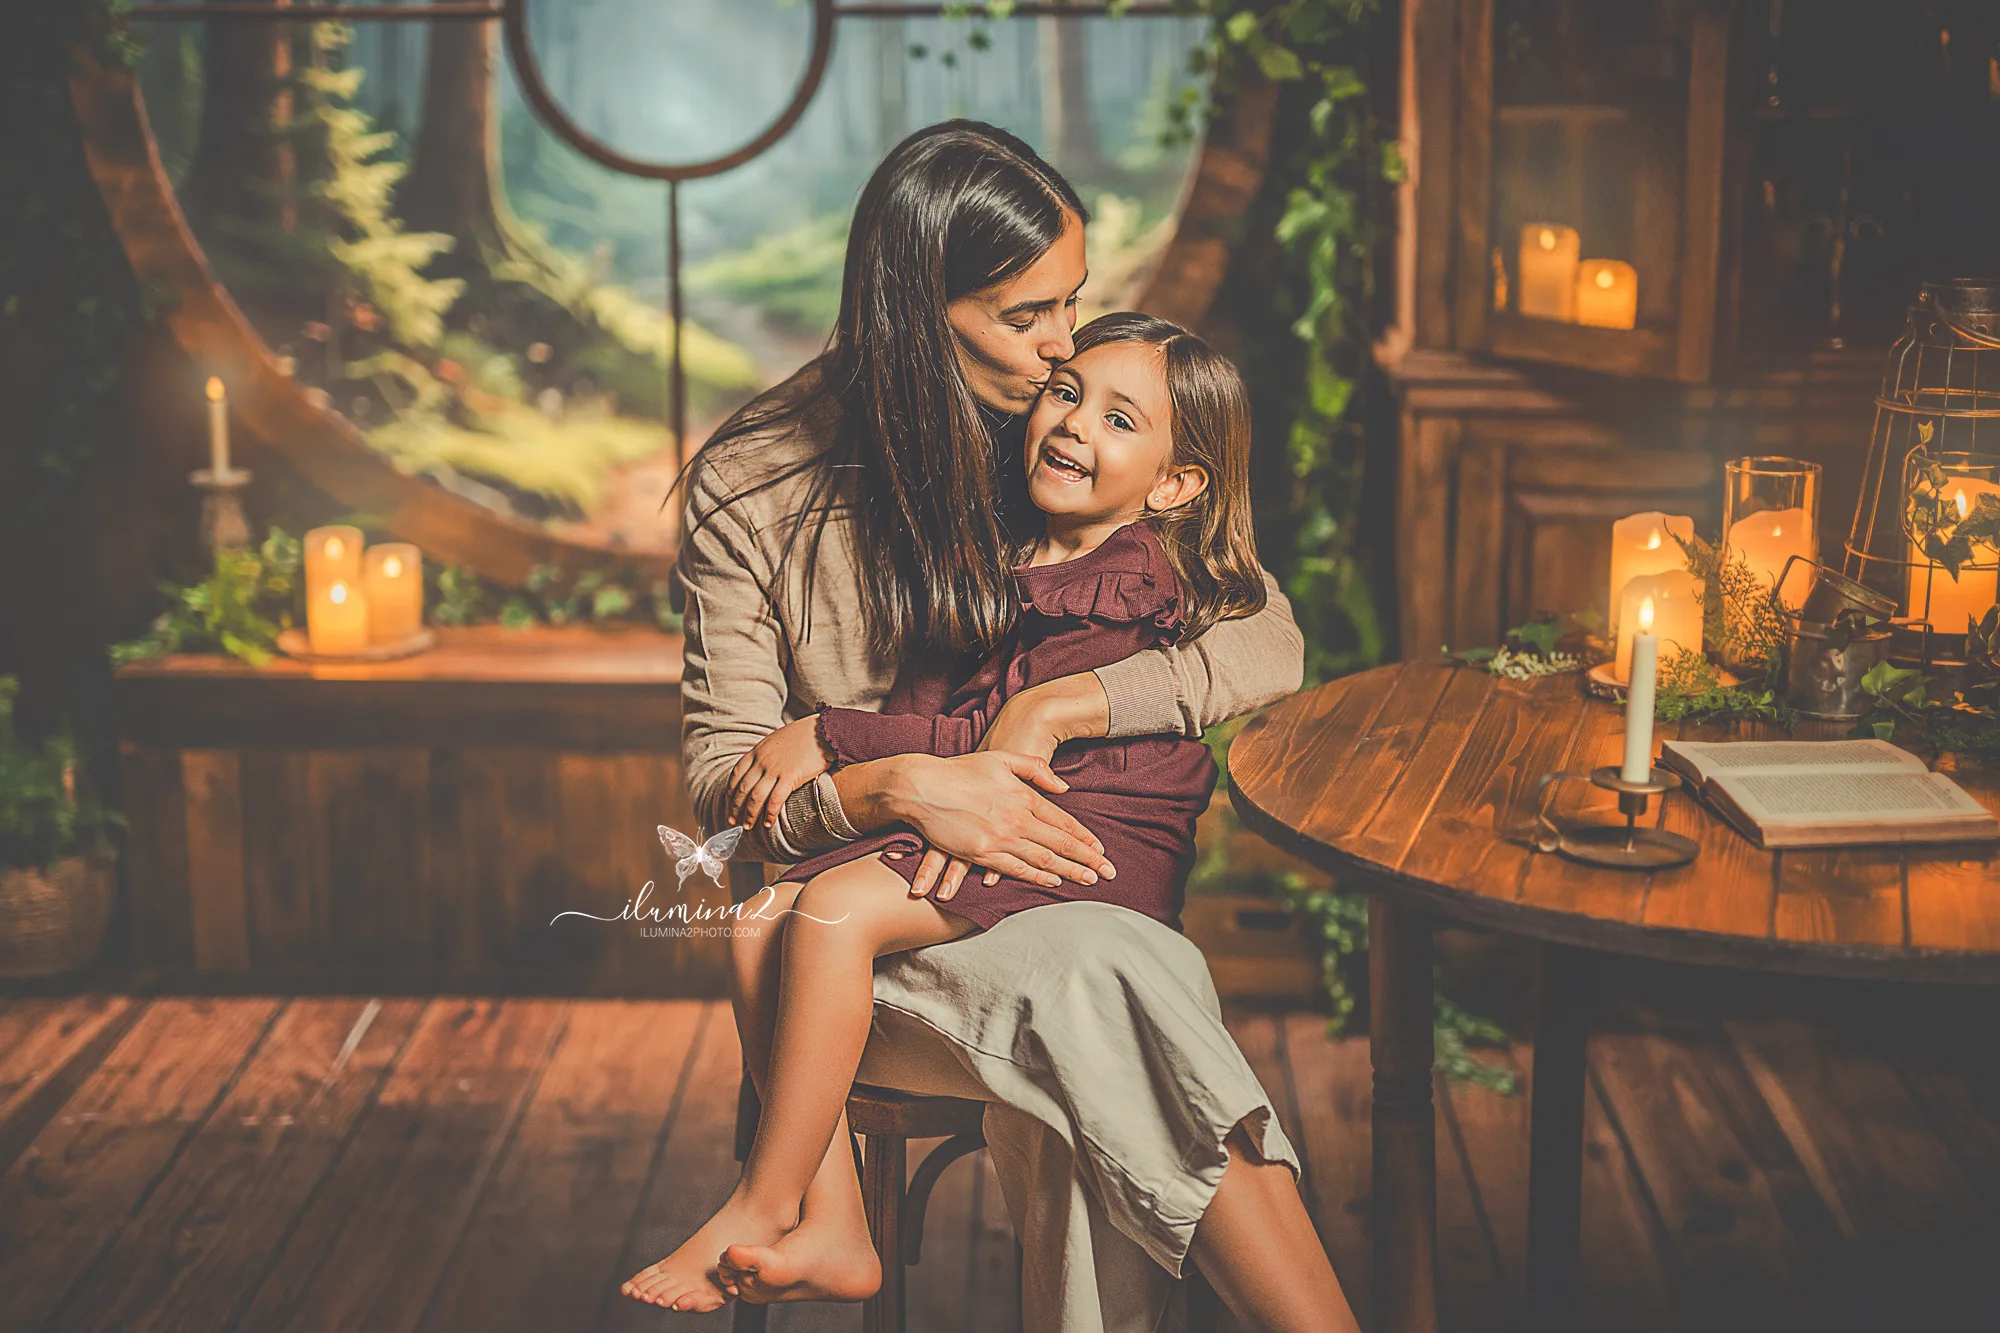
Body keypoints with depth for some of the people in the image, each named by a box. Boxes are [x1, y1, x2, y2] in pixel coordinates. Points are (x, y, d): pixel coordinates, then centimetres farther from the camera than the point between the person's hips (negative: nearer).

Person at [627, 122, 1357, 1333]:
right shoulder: (754, 489, -3)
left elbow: (1271, 645, -2)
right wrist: (905, 787, -25)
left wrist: (1049, 712, -17)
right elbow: (723, 773, -4)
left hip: (1048, 887, 2)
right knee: (1096, 979, -34)